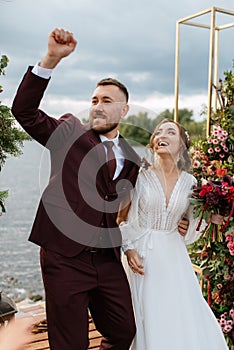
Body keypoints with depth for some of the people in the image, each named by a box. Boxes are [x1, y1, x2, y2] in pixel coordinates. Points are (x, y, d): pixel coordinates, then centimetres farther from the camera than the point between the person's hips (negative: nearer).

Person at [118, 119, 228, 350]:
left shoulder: (189, 182, 1)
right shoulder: (140, 177, -7)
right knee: (150, 320, 2)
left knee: (186, 319, 4)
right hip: (144, 255, -2)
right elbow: (122, 218, 0)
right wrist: (128, 249, -10)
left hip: (174, 254, 3)